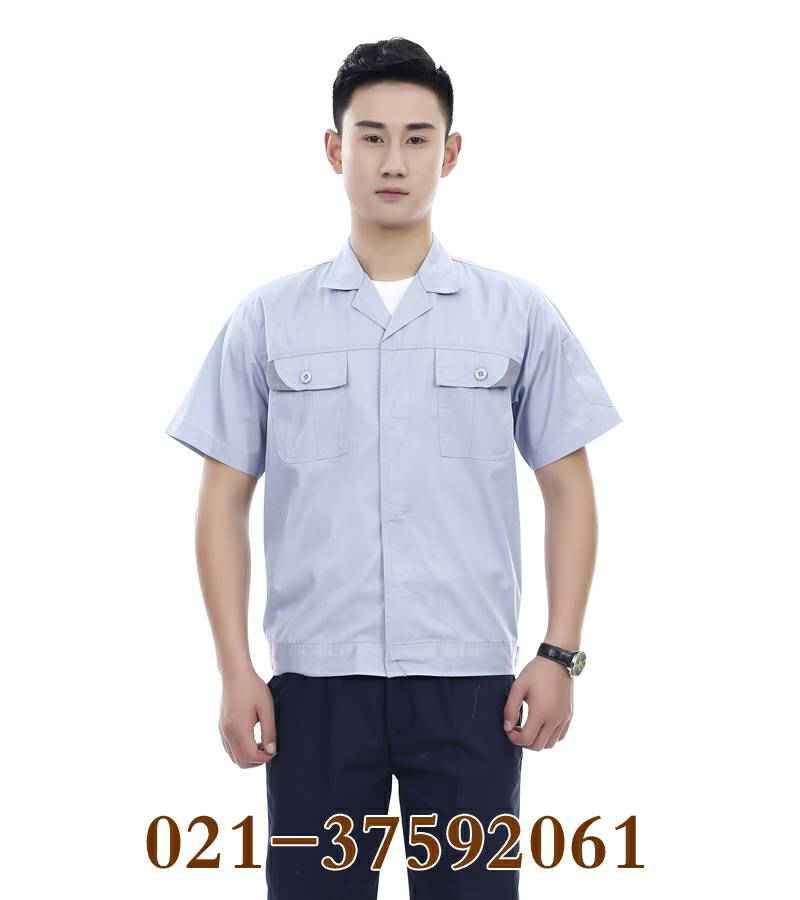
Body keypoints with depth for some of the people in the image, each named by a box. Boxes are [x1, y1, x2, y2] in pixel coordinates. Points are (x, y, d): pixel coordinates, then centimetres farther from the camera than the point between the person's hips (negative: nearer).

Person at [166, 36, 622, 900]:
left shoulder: (519, 315, 2)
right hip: (316, 678, 0)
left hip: (467, 679, 0)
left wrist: (559, 653, -4)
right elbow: (224, 502, 4)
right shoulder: (268, 319, 3)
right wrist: (236, 669, -3)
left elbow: (568, 489, 5)